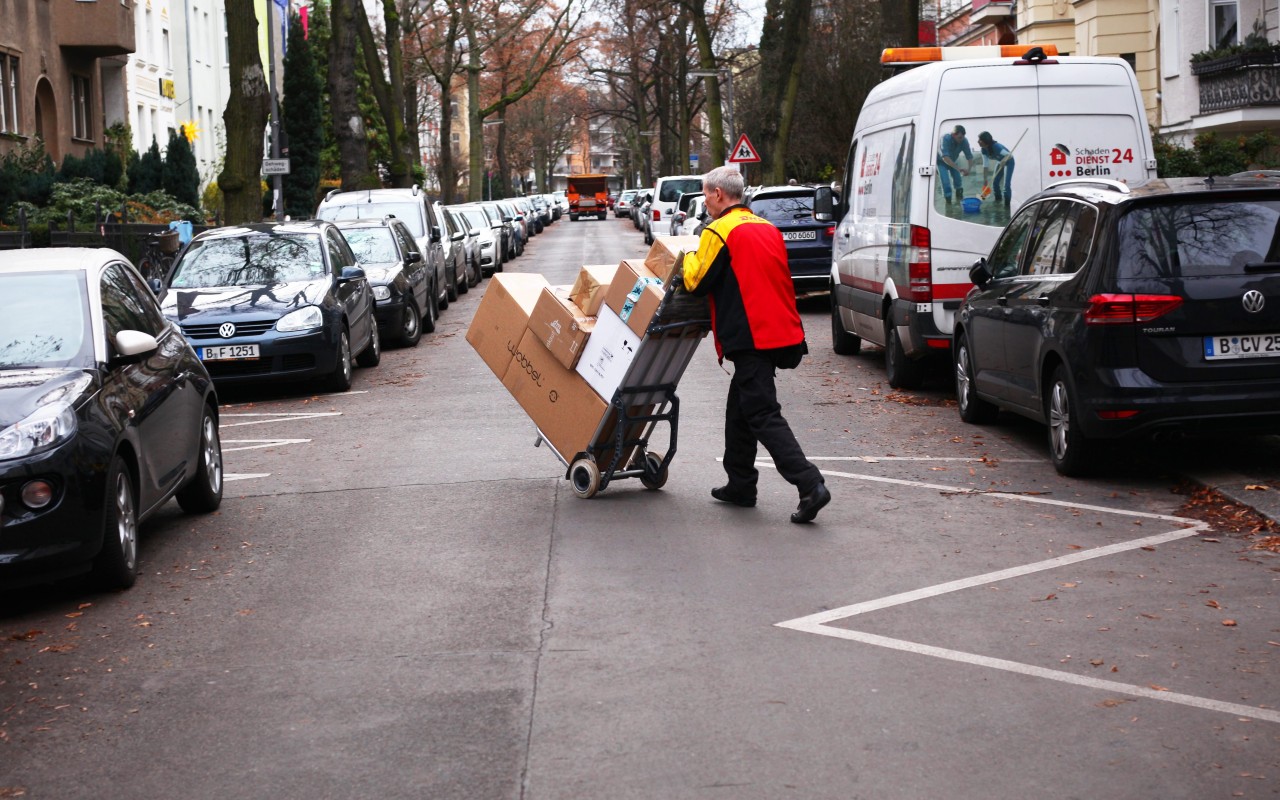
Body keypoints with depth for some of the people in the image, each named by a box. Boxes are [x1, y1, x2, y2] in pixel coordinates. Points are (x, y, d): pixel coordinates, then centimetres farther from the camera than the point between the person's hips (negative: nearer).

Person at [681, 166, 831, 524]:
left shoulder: (718, 232, -9)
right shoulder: (767, 229, 17)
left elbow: (697, 282, -7)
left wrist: (687, 259, 11)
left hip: (750, 337, -9)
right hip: (779, 331, 9)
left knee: (763, 415, -9)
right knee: (740, 409, 20)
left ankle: (810, 485, -20)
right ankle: (740, 485, 26)